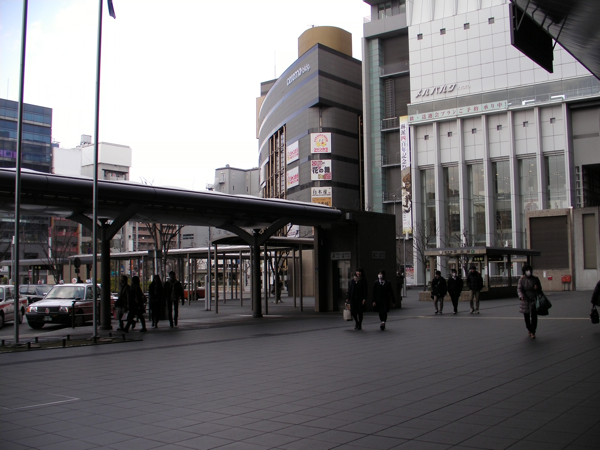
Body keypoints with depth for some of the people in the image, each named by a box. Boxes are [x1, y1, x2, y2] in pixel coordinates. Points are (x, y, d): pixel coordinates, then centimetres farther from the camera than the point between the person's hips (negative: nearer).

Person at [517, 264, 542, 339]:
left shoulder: (535, 279, 3)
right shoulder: (521, 280, 0)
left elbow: (540, 289, 11)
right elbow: (519, 289, -9)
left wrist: (537, 288, -14)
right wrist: (521, 296, -28)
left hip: (534, 300, 0)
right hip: (525, 300, 0)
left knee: (534, 316, -8)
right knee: (526, 317, 8)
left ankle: (533, 332, -2)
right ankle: (529, 330, 30)